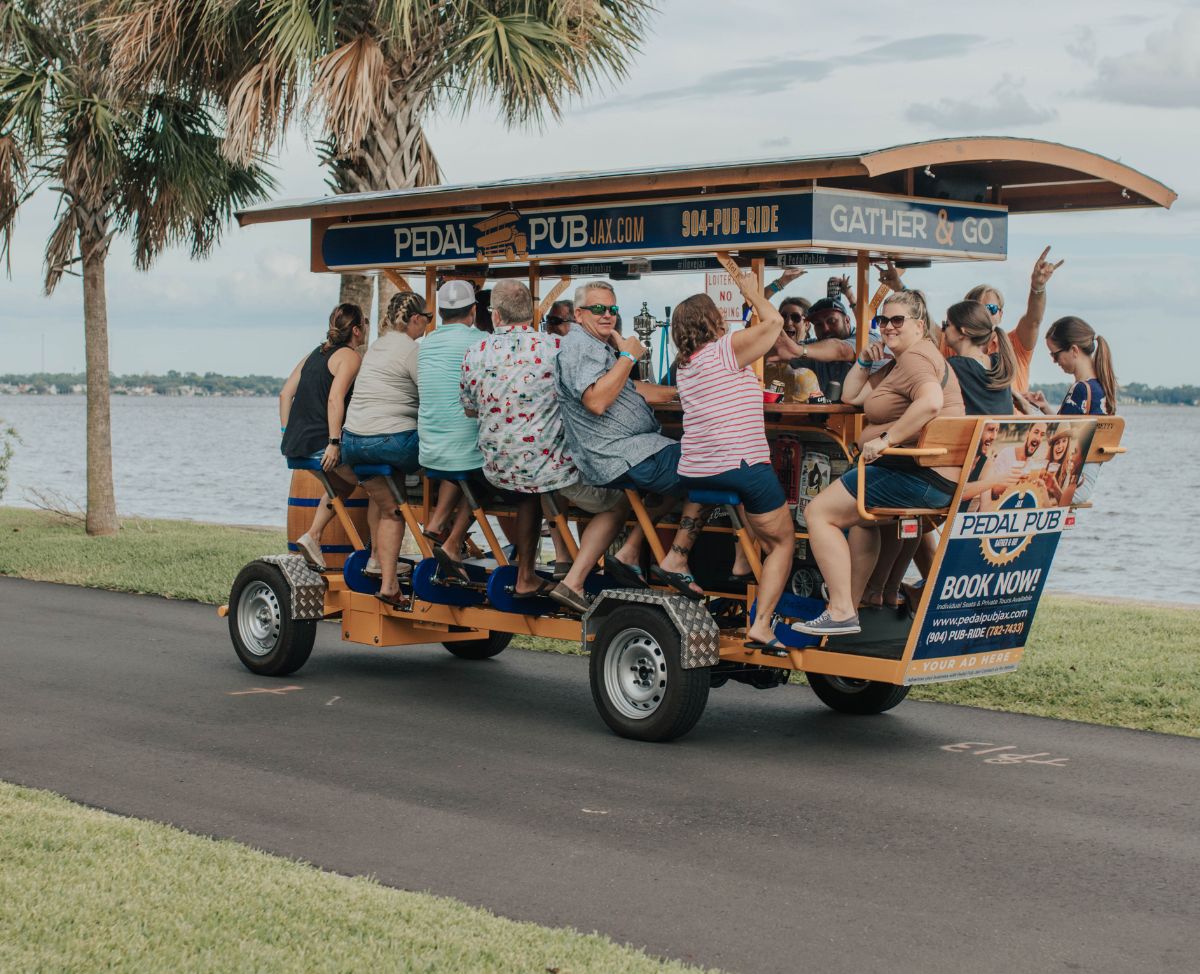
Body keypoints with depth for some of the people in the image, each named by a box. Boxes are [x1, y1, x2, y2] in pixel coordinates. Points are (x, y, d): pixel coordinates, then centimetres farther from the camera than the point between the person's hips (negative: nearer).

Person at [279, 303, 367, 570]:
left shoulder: (315, 353, 19)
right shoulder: (350, 356, -6)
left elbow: (285, 393, 16)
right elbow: (335, 399, -19)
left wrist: (286, 433, 19)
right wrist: (334, 443, -21)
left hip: (295, 444, 9)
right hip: (320, 443, -9)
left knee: (343, 485, 28)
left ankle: (312, 536, 17)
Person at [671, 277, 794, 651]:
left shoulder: (686, 365, 15)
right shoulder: (728, 348, -6)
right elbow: (774, 321, 0)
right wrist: (752, 292, 15)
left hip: (693, 473, 7)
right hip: (742, 465, -7)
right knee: (783, 542, 5)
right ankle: (761, 625, -7)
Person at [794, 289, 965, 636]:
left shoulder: (915, 358, -11)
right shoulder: (897, 363, 23)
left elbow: (931, 401, -32)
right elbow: (850, 396, 26)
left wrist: (887, 438, -32)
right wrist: (865, 361, 13)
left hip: (921, 474, -12)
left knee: (819, 512, -9)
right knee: (861, 514, 36)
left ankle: (841, 612, -13)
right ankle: (852, 604, 34)